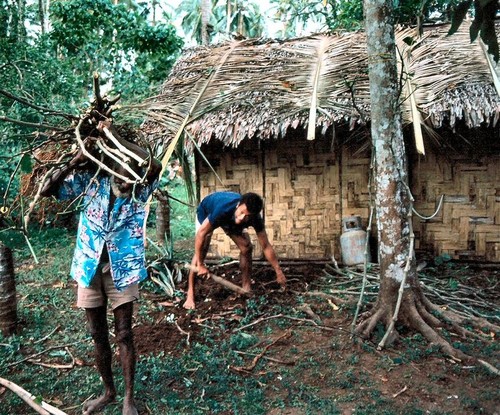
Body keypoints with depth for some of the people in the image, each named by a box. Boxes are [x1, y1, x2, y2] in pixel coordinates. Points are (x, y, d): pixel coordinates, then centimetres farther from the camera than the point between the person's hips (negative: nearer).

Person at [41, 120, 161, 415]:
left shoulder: (141, 190, -10)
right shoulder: (93, 179, -4)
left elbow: (156, 166, -31)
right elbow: (47, 191, -7)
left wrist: (115, 137, -27)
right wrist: (76, 161, -17)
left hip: (122, 268, -2)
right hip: (90, 267, 3)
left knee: (124, 335, 5)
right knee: (98, 334, 14)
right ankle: (108, 391, 33)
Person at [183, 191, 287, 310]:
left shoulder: (255, 219, -34)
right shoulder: (223, 208, -47)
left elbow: (266, 246, -24)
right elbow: (201, 233, -38)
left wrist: (279, 272, -26)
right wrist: (200, 265, -34)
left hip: (231, 219, 4)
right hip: (206, 212, -3)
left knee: (246, 248, -10)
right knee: (201, 250, -18)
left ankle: (246, 288, 5)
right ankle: (190, 295, -15)